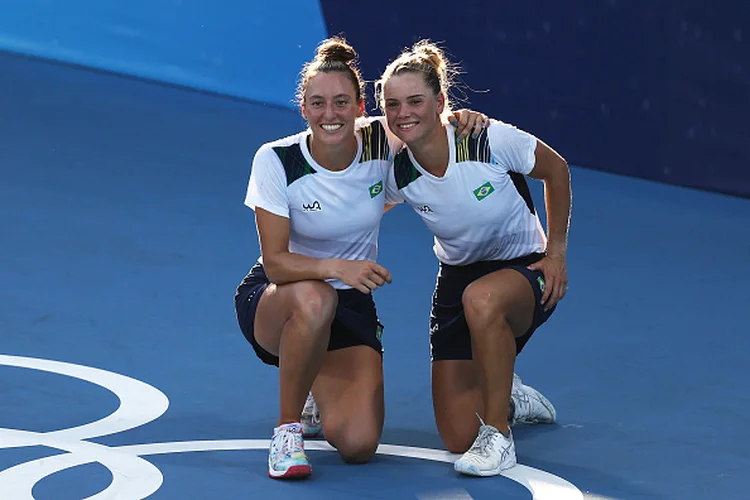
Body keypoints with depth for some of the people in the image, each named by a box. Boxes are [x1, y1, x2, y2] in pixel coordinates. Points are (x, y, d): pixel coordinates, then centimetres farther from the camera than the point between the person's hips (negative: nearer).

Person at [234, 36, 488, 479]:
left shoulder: (381, 142, -14)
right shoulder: (276, 161, -20)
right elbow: (275, 263, -22)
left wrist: (462, 119, -19)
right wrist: (337, 267, -41)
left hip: (351, 304, 3)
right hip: (272, 301, -2)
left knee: (358, 445, -15)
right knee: (314, 299, -41)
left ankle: (319, 392, 21)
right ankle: (288, 428, -19)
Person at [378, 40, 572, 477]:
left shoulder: (490, 140, -23)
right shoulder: (397, 174, -14)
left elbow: (556, 170, -6)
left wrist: (556, 250, -6)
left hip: (525, 269, -4)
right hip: (458, 279, 4)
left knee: (481, 299, -43)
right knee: (457, 437, -4)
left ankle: (498, 434, -24)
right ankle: (508, 400, 34)